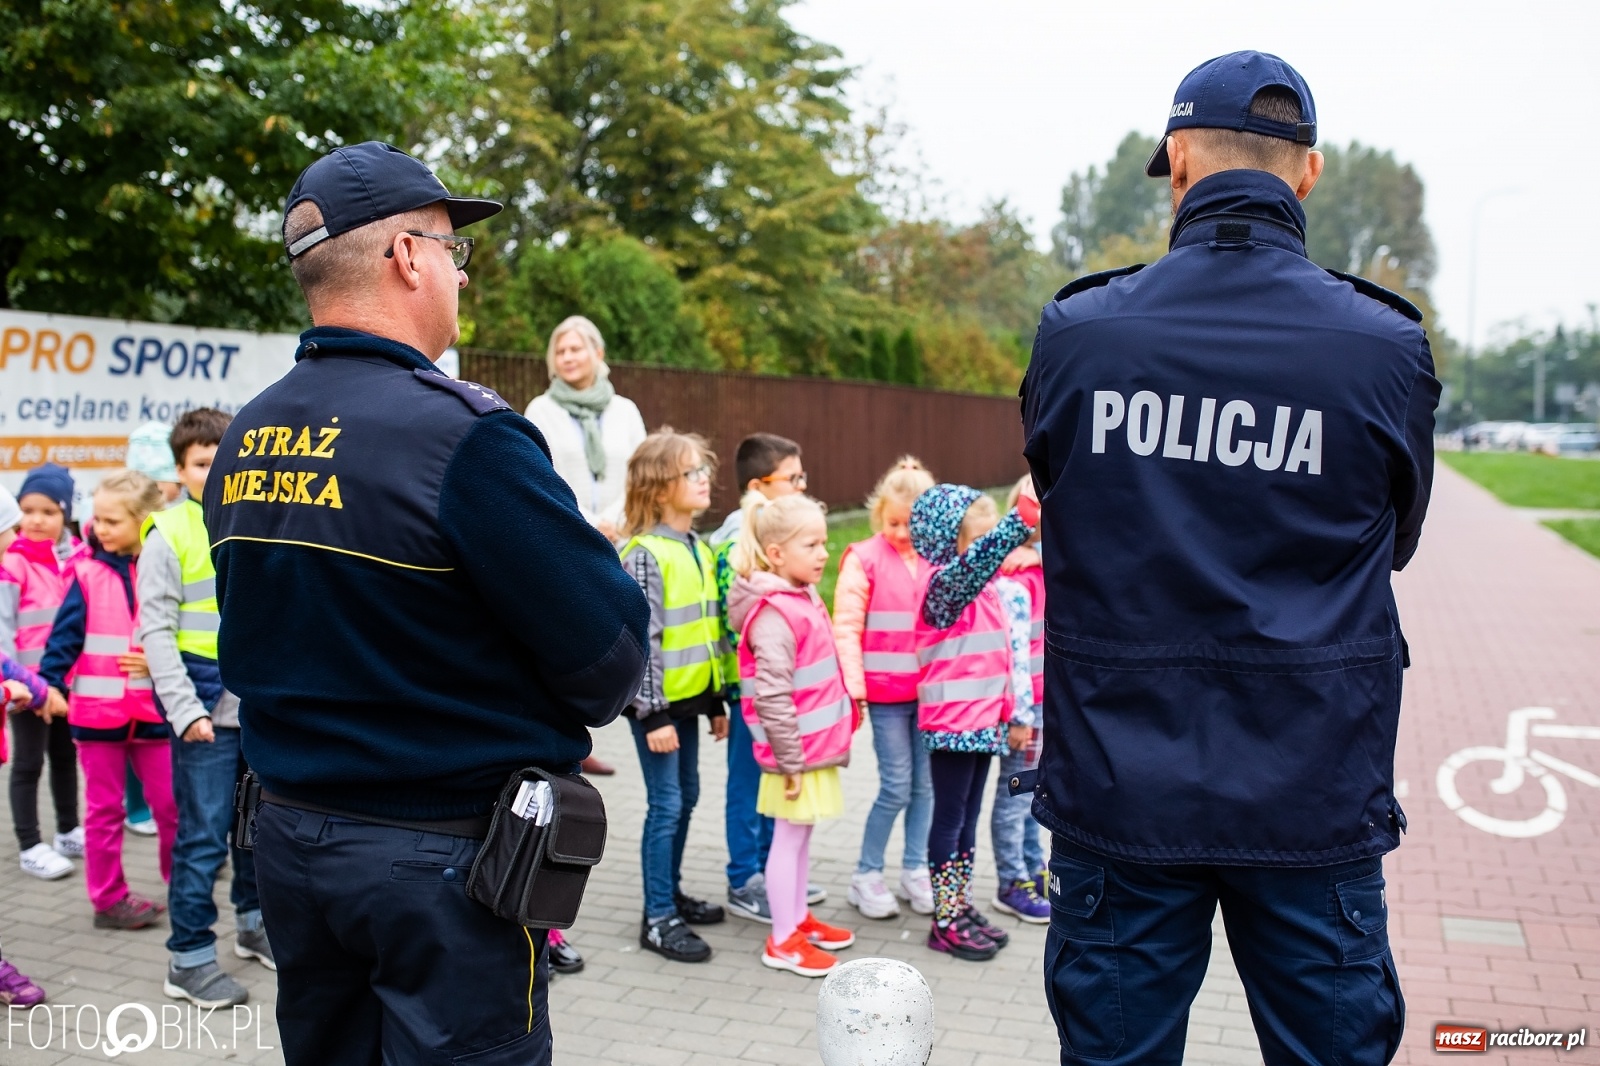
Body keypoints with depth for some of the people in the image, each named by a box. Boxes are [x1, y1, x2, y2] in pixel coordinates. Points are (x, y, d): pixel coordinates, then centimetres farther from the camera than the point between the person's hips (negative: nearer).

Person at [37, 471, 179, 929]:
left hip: (153, 708, 1)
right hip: (97, 709, -1)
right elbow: (65, 636, -7)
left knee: (171, 803, 9)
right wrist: (49, 683, -19)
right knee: (104, 808, 10)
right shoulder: (87, 573, -3)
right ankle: (109, 898, 21)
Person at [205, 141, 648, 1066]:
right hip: (441, 854, -7)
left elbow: (253, 653, 12)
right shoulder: (460, 434, -22)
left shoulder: (244, 442, 2)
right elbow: (609, 658, -19)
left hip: (291, 840, 7)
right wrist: (554, 720, 3)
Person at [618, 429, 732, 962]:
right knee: (666, 804, -2)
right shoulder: (646, 554, -17)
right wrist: (653, 714, -21)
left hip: (689, 696, 8)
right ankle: (657, 918, 10)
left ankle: (671, 893, 32)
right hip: (657, 702, -8)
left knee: (686, 797, 17)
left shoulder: (699, 549, 9)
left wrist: (715, 702, 15)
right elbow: (642, 641, -20)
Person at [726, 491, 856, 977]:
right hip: (798, 751, -9)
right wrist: (790, 759, -21)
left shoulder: (804, 598, 8)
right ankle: (782, 941, 15)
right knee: (789, 839, 3)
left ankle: (798, 917, 35)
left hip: (817, 745, 9)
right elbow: (771, 696, -25)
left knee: (802, 834, 20)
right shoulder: (774, 614, -23)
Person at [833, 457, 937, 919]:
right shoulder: (864, 559, -7)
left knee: (925, 784, 10)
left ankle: (915, 869, 26)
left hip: (929, 690, 4)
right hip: (886, 692, -4)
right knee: (896, 787, -1)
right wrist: (853, 686, -13)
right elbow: (846, 627, -9)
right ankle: (866, 875, 15)